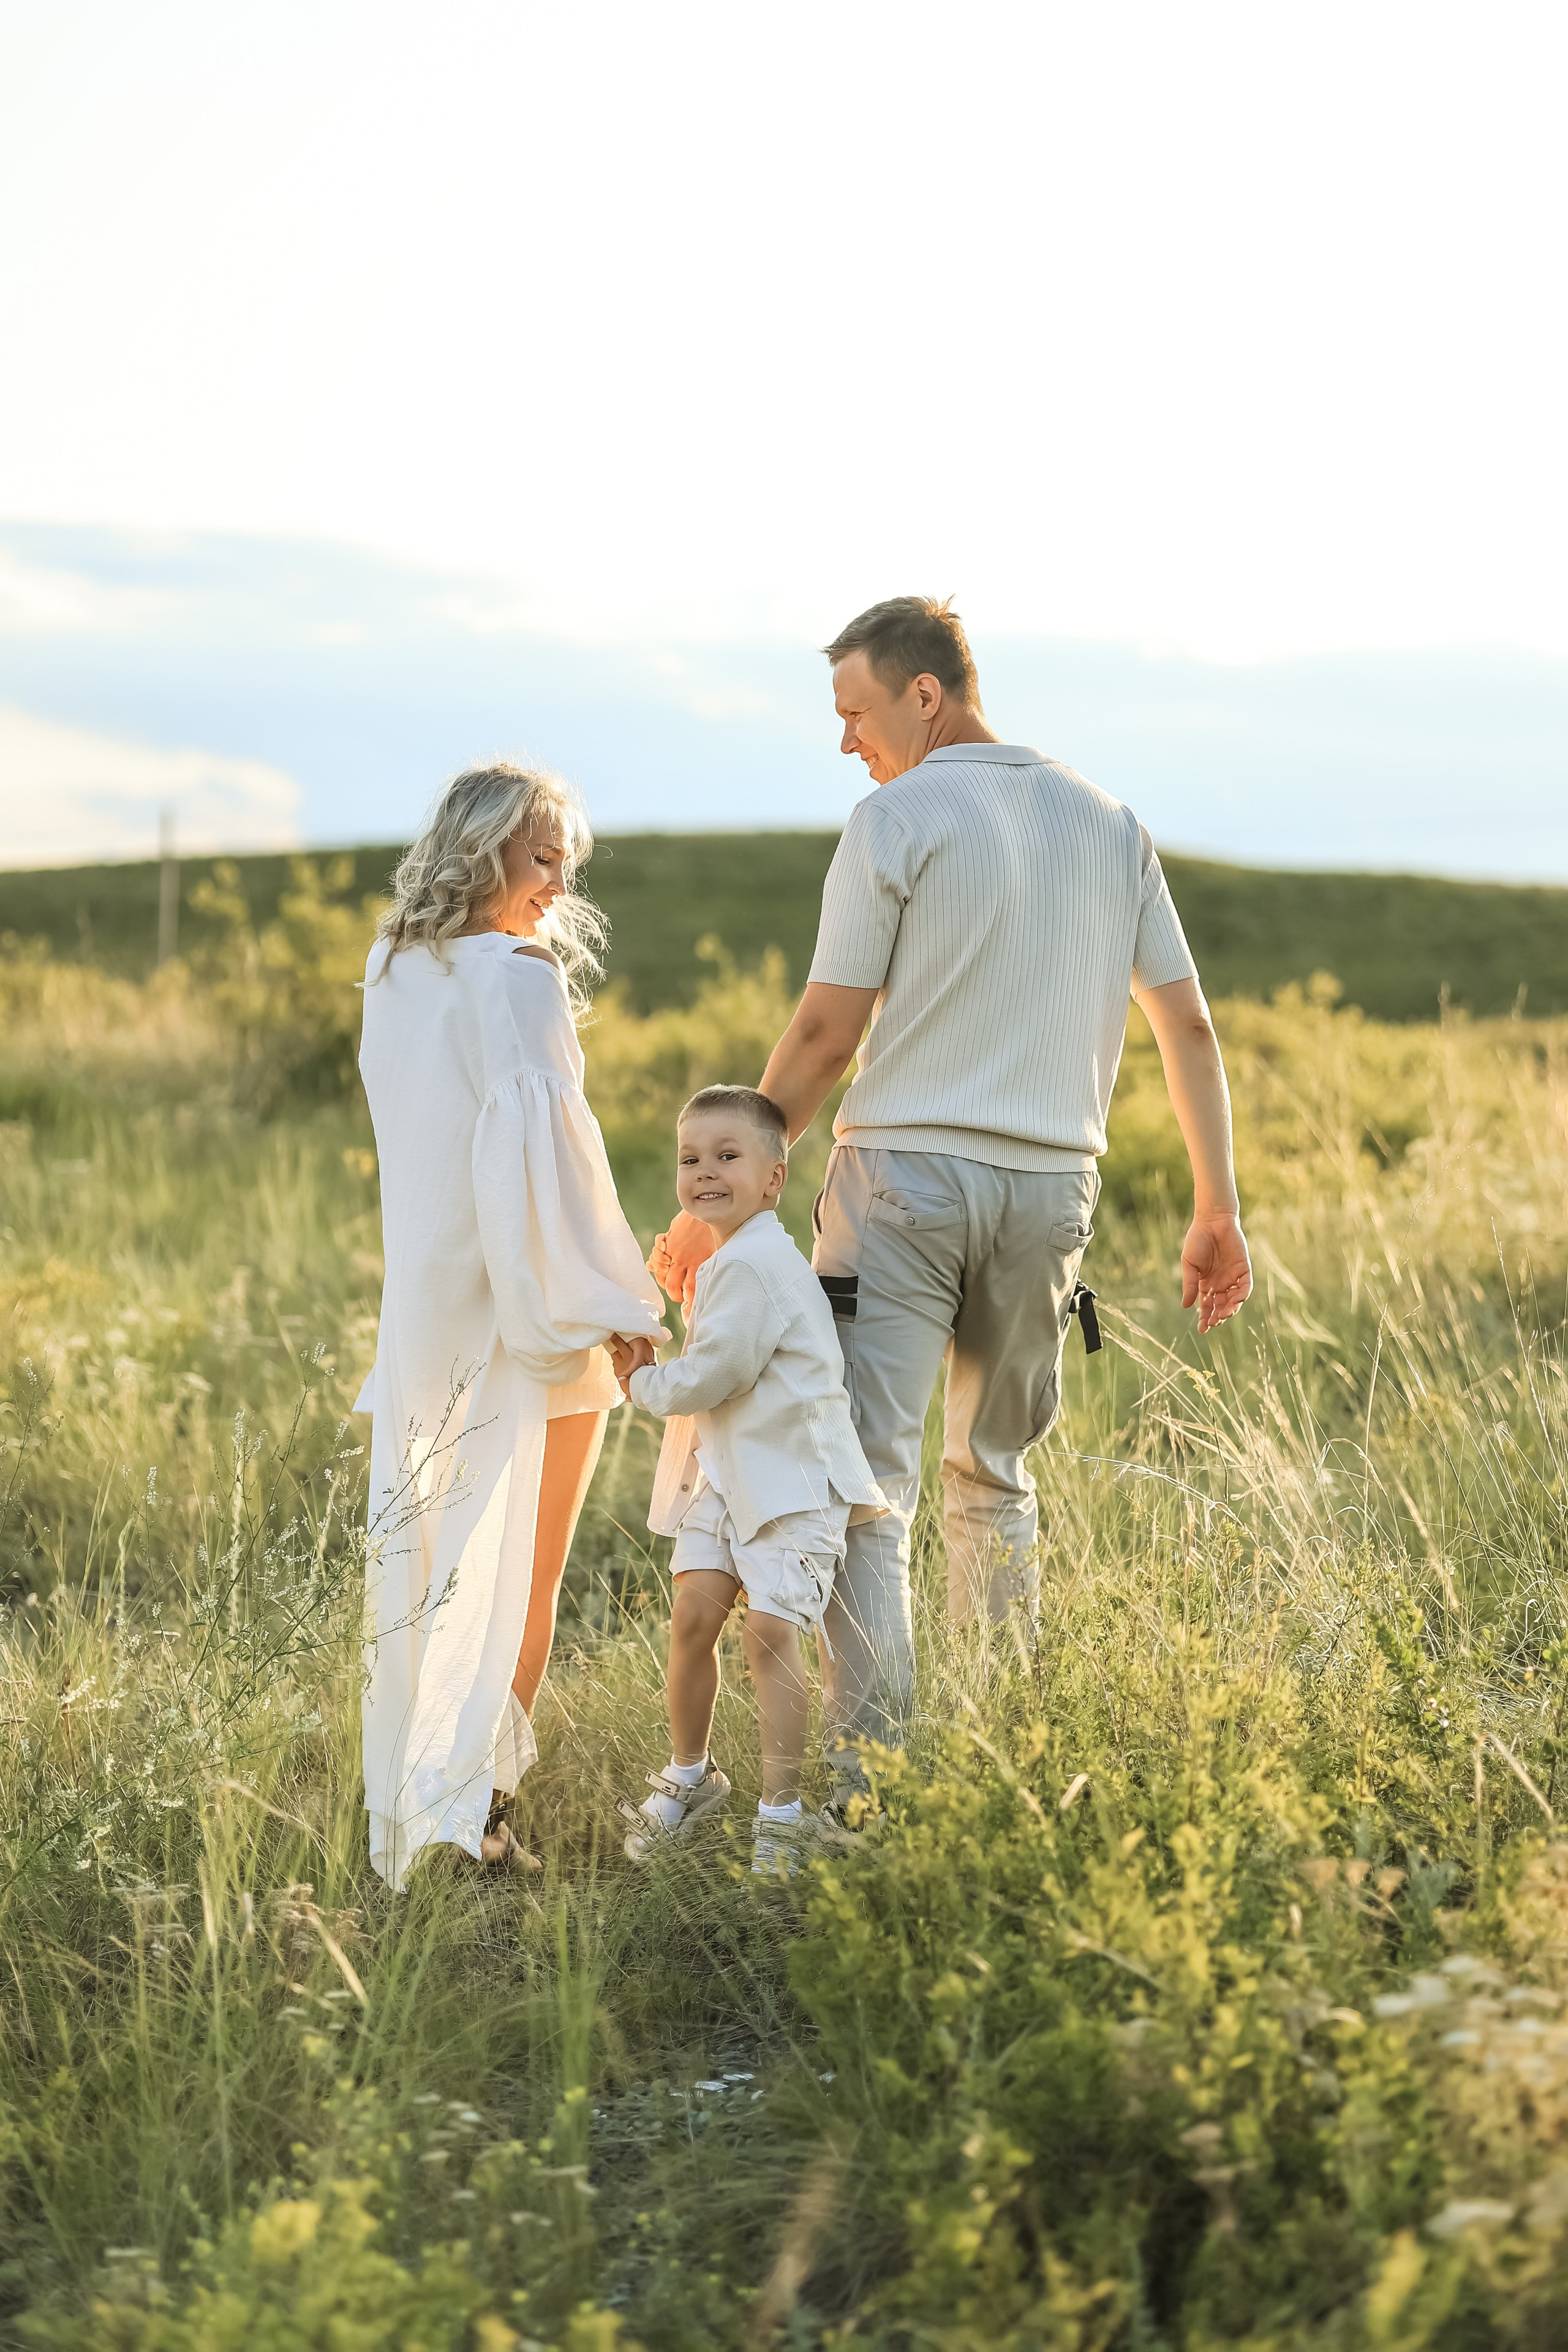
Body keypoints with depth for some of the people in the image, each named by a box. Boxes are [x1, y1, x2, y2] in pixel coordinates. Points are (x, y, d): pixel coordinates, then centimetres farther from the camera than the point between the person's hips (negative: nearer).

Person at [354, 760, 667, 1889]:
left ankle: (406, 1816, 18)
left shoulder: (391, 974, 10)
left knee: (422, 1546, 13)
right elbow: (545, 1149, -18)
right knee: (520, 1568, 2)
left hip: (422, 1305, 7)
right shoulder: (518, 980, -13)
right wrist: (621, 1304, -15)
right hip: (527, 1306, -7)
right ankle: (469, 1809, 0)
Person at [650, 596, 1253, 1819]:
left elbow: (823, 1040, -6)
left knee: (865, 1484, -7)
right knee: (996, 1476, 19)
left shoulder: (897, 821, -5)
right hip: (1053, 1183, 6)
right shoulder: (1111, 825, 11)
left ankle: (868, 1782, -15)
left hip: (907, 1169, -5)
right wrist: (1219, 1209, 14)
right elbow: (1191, 1029, 10)